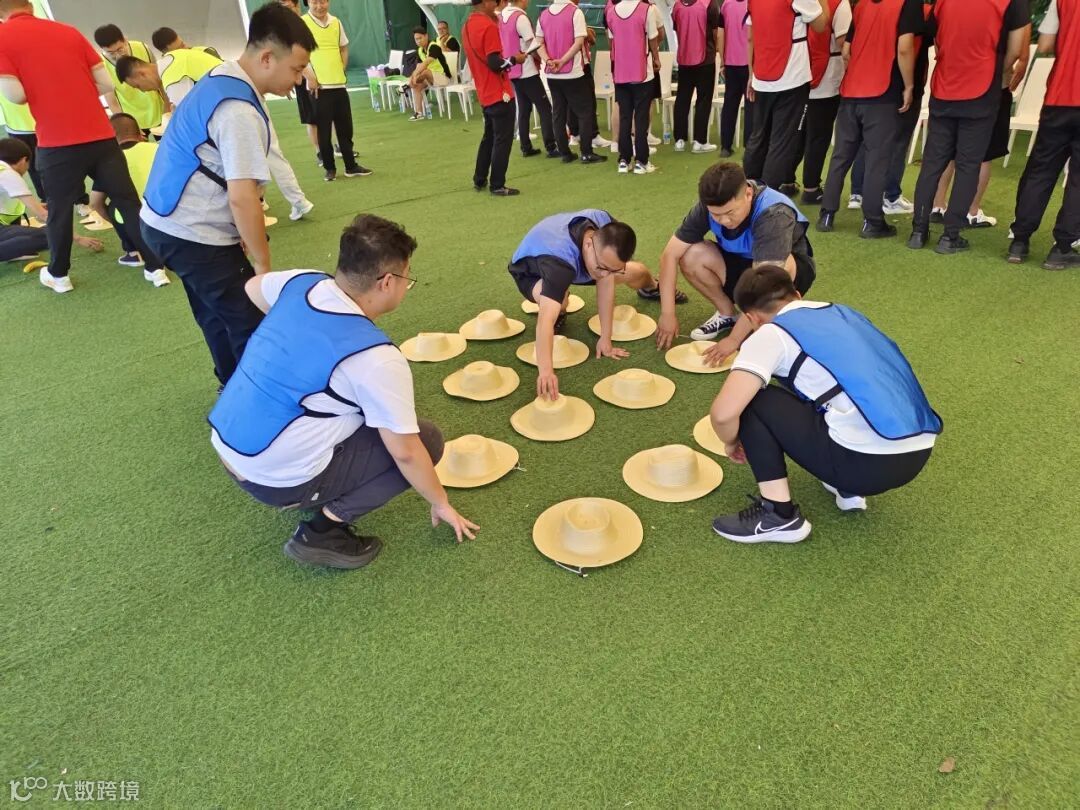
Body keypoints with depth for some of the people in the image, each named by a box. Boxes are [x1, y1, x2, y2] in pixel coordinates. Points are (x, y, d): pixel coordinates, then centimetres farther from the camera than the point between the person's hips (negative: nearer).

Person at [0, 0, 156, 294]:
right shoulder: (69, 31, 10)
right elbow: (106, 84, 7)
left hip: (57, 143, -2)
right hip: (101, 135, 2)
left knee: (59, 209, 13)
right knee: (128, 200, 7)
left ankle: (58, 275, 24)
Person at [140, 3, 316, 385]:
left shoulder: (220, 78, 7)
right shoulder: (239, 111, -24)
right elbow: (242, 198, -26)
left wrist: (245, 237, 13)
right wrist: (263, 264, -16)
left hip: (169, 222, 10)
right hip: (192, 235, -10)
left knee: (221, 317, 21)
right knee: (251, 326, -5)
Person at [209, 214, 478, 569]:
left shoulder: (301, 282, -4)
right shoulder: (377, 359, -24)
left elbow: (253, 287, 22)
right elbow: (406, 453, -16)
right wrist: (441, 503, 1)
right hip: (276, 479, -8)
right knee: (426, 439, -1)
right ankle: (322, 531, -3)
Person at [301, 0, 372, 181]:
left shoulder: (336, 22, 9)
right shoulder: (302, 23, -6)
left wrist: (341, 70, 8)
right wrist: (309, 77, -12)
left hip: (339, 84, 4)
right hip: (318, 87, -4)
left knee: (345, 128, 9)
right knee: (324, 130, 2)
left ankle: (351, 166, 18)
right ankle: (329, 168, 12)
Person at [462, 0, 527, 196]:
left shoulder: (467, 26, 11)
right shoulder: (488, 26, -17)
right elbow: (495, 63, -22)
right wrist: (515, 59, -7)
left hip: (484, 93, 9)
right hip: (499, 93, -9)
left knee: (489, 136, 18)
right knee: (503, 139, -2)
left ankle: (479, 180, 22)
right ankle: (497, 185, 1)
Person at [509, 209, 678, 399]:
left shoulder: (606, 226, -32)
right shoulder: (560, 259, -49)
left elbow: (605, 281, -26)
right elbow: (545, 320, -60)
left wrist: (605, 338, -28)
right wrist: (545, 370, -73)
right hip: (531, 271, -5)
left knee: (637, 273, 5)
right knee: (559, 302, -39)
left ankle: (651, 287, 46)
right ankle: (559, 311, 1)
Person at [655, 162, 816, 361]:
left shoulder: (774, 214, -36)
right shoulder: (708, 206, -22)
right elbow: (670, 254, -21)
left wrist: (734, 339, -42)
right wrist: (667, 314, -27)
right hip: (741, 263, 4)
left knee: (782, 267, -40)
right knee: (690, 256, -23)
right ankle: (727, 314, 0)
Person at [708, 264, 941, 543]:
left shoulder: (771, 333, -1)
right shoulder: (841, 312, 22)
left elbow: (723, 413, -13)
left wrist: (732, 442, 11)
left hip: (868, 462, -8)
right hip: (918, 453, 8)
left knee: (752, 400, 3)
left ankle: (779, 515, 4)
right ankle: (850, 489, 22)